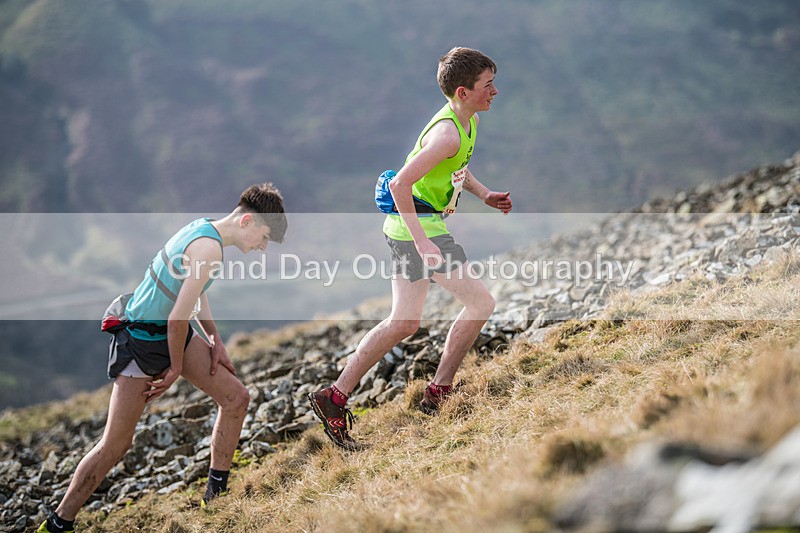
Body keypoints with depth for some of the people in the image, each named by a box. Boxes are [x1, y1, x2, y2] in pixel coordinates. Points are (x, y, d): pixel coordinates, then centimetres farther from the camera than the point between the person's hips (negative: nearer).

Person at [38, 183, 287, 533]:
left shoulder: (204, 229, 6)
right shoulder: (209, 248, -24)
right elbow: (178, 317, -24)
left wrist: (214, 340, 15)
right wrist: (176, 368, -11)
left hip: (173, 334, 10)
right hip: (142, 341, -10)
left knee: (236, 398, 8)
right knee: (116, 444, -5)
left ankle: (216, 493, 20)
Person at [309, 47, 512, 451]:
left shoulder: (469, 120, 8)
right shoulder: (447, 133, -23)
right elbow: (400, 184, -27)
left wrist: (483, 194, 12)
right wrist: (422, 242, -29)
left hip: (410, 226, 10)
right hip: (418, 226, -10)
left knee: (404, 322, 12)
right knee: (481, 302, -4)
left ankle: (334, 398, 13)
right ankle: (439, 392, 4)